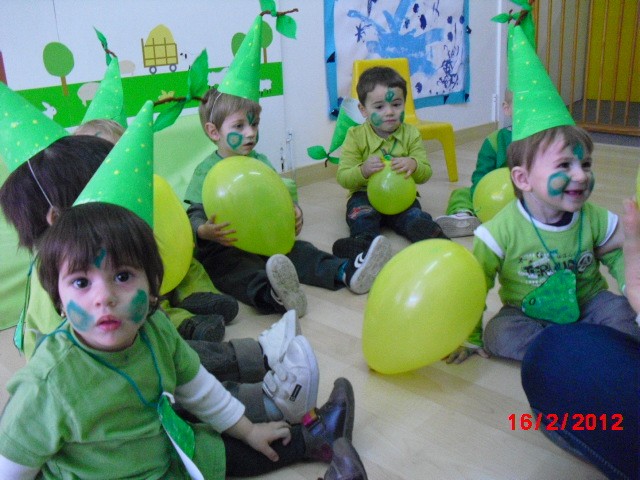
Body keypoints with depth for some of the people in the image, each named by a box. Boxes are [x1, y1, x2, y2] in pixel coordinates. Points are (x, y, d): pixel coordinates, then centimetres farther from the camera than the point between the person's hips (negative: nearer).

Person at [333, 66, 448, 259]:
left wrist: (413, 165, -23)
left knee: (415, 216, -28)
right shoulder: (356, 136, -1)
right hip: (365, 196, -1)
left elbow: (426, 173, 2)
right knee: (362, 214, -33)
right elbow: (343, 177, -7)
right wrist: (363, 170, -30)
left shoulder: (411, 134, 6)